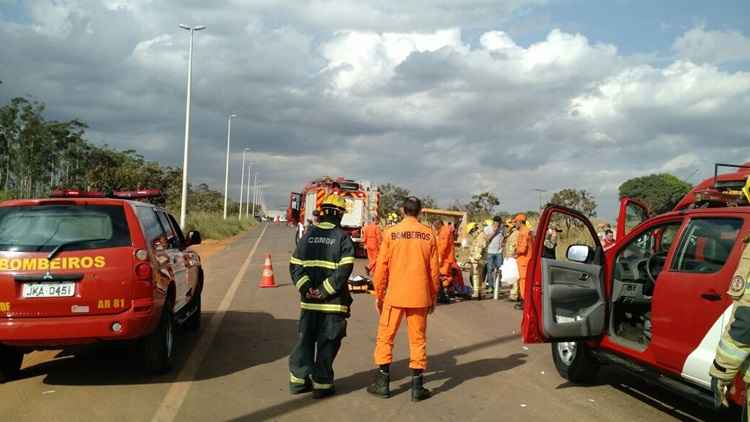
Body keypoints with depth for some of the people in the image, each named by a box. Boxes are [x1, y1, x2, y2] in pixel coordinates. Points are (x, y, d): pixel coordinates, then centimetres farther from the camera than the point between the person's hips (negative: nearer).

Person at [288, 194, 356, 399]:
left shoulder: (309, 234, 7)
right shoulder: (343, 237, -6)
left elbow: (295, 264, 2)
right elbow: (345, 269, -16)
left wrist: (305, 288, -5)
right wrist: (325, 290, -13)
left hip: (309, 301, 4)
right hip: (333, 302, -4)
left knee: (305, 339, 15)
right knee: (327, 343, 5)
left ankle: (298, 378, 21)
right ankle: (322, 383, 9)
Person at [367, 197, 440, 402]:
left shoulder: (390, 233, -4)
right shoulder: (428, 234, -2)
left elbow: (381, 267, -2)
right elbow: (434, 269, 1)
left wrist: (379, 295, 9)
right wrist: (433, 297, 12)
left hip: (395, 295, -1)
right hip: (420, 297, 1)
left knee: (385, 337, 11)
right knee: (418, 339, 8)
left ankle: (383, 383, 14)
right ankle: (417, 387, 10)